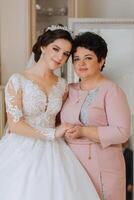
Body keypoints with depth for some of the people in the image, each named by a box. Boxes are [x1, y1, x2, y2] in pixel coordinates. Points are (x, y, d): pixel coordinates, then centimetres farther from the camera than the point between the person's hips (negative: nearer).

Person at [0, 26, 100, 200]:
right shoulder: (18, 81, -8)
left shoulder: (62, 85, 8)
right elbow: (14, 125, -14)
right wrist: (52, 134, -13)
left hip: (51, 152, 4)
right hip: (22, 152, -4)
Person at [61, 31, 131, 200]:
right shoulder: (70, 90, 11)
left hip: (102, 166, -5)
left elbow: (121, 132, -16)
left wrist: (83, 131, -20)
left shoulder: (111, 91, -8)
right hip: (71, 163, 5)